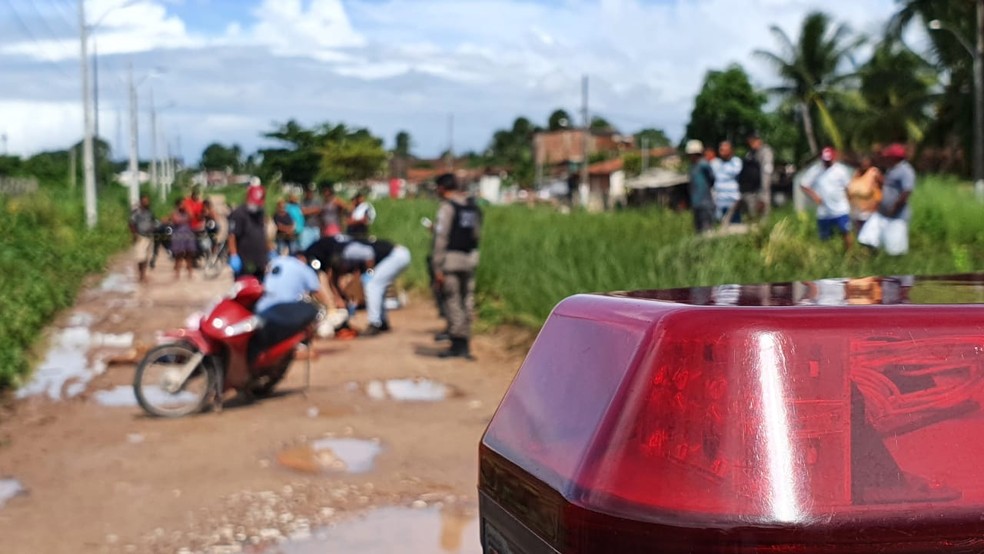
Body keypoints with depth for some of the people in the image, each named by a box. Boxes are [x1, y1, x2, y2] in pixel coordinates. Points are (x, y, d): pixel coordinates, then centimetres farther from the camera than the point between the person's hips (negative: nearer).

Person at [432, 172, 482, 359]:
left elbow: (441, 238, -14)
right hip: (471, 257, 7)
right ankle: (465, 344, 13)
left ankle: (457, 343, 1)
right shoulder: (473, 207, 11)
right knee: (467, 299, 9)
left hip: (451, 259, -7)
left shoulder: (447, 207, -10)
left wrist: (437, 267, -14)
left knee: (453, 301, -1)